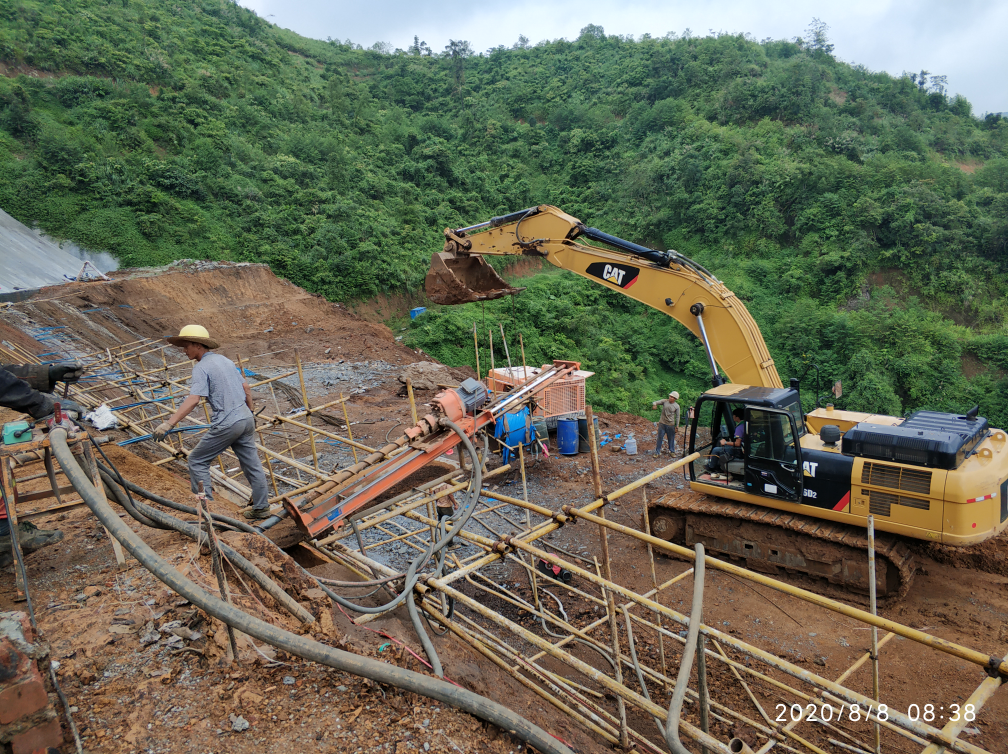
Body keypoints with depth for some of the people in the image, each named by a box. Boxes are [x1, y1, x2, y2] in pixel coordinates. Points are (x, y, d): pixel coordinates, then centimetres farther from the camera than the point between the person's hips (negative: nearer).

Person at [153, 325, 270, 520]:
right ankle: (261, 508, 22)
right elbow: (245, 388, 18)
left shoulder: (201, 367, -10)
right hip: (245, 418, 8)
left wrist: (168, 424, -28)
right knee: (251, 464, 14)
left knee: (197, 460, 7)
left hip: (227, 424, -8)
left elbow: (193, 400, -23)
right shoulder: (225, 360, 14)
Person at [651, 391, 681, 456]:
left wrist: (677, 425, 5)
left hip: (671, 424, 0)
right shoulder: (665, 401, -4)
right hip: (662, 423, 0)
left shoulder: (677, 406, -4)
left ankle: (672, 451, 29)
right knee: (660, 437, 5)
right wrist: (654, 404, -32)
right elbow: (656, 402, -7)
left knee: (671, 438, 10)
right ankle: (657, 452, 14)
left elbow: (677, 416, 4)